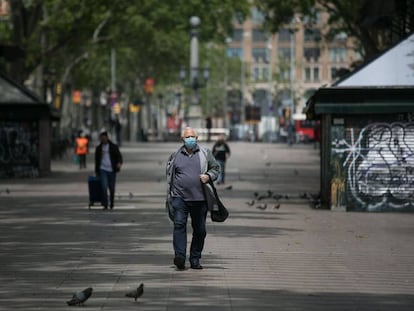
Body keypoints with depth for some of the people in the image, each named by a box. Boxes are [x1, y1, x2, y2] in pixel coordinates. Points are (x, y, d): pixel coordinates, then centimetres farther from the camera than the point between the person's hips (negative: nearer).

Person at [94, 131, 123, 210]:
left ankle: (111, 204, 25)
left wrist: (119, 163, -22)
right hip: (102, 170, 1)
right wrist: (96, 171, 19)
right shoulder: (99, 148, 11)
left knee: (112, 188, 5)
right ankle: (105, 205, -13)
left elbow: (119, 156, 0)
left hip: (111, 170, -1)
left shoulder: (113, 147, 4)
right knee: (104, 187, -15)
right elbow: (97, 160, 18)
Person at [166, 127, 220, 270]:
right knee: (179, 225, -17)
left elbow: (215, 168, 14)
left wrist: (209, 176, -8)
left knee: (200, 230, 5)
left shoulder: (205, 153, 8)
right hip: (179, 197, -1)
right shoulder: (175, 156, 10)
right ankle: (180, 256, -24)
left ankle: (195, 259, 17)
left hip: (199, 198, 1)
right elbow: (169, 176, 18)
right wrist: (169, 195, 15)